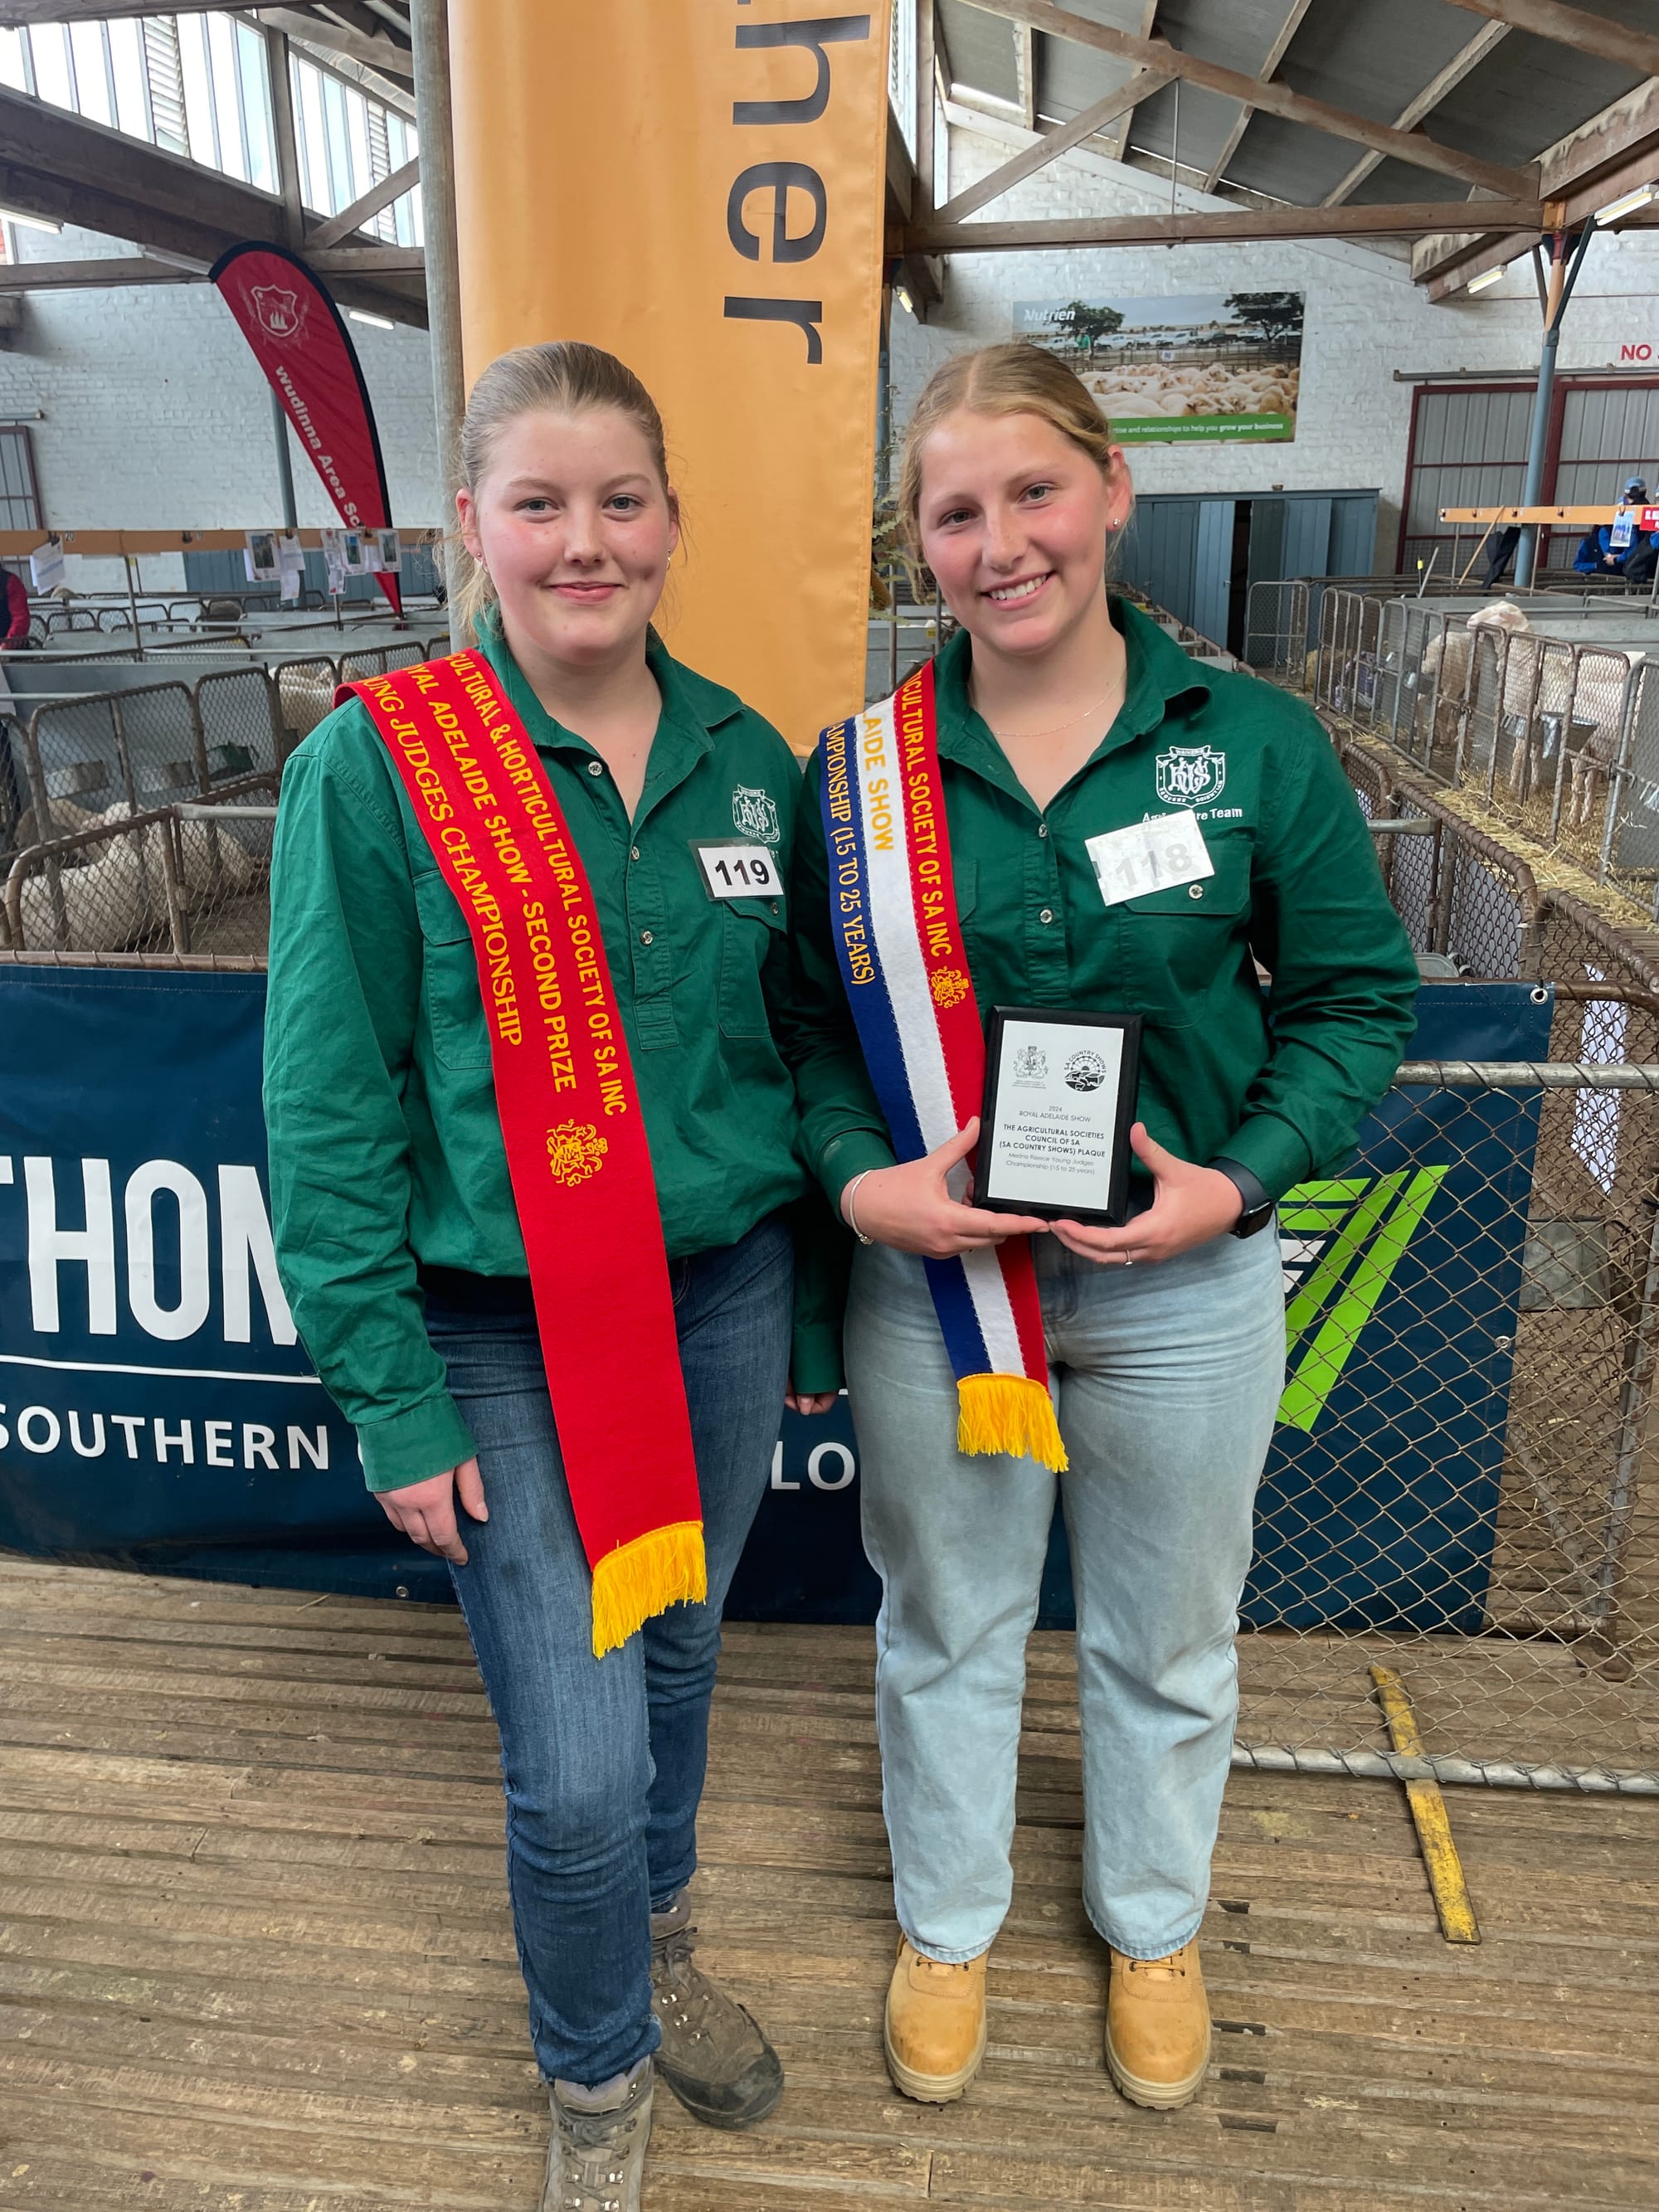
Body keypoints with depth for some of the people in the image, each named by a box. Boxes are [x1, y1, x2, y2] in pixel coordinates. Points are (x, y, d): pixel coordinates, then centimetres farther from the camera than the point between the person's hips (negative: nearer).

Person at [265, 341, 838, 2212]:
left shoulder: (747, 761, 1)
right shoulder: (375, 768, -11)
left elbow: (791, 1046, 9)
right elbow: (325, 1113, -9)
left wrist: (812, 1312, 12)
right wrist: (397, 1408, -11)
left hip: (722, 1300, 4)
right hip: (508, 1339, -4)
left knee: (676, 1657, 21)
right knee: (576, 1764, 0)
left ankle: (654, 1946, 52)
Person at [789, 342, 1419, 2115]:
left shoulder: (1255, 743, -8)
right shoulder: (858, 768, -6)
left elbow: (1354, 995, -2)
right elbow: (806, 1021, 0)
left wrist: (1240, 1180, -16)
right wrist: (864, 1179, -18)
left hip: (1182, 1283, 0)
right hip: (927, 1275, 1)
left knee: (1165, 1637, 21)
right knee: (945, 1623, 20)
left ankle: (1154, 1926, 51)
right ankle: (947, 1926, 48)